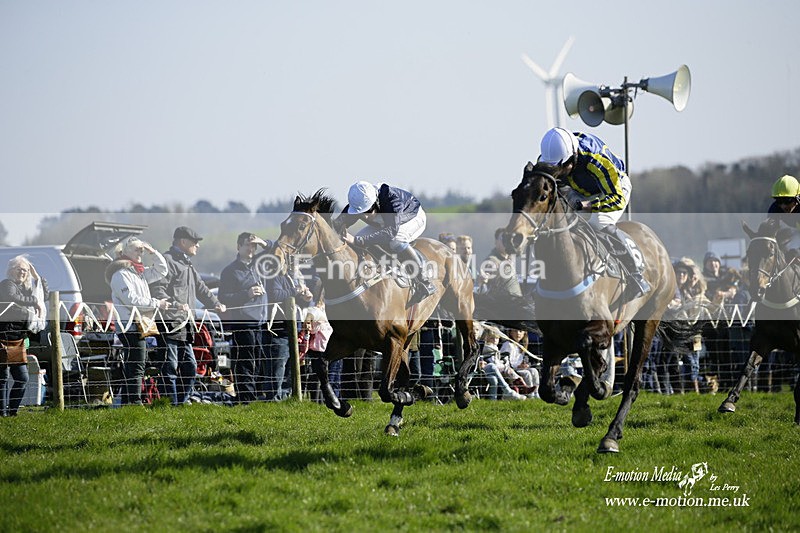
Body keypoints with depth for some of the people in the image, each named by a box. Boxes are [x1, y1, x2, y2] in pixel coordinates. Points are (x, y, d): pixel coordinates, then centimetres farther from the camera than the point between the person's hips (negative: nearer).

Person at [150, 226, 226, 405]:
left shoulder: (187, 264, 24)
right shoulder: (168, 261, -8)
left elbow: (200, 287, 32)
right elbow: (156, 289, -18)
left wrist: (215, 304, 19)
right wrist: (174, 304, -29)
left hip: (185, 325, 10)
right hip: (170, 323, -10)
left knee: (190, 366, 13)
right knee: (170, 365, -9)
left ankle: (183, 401, 21)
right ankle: (171, 404, -9)